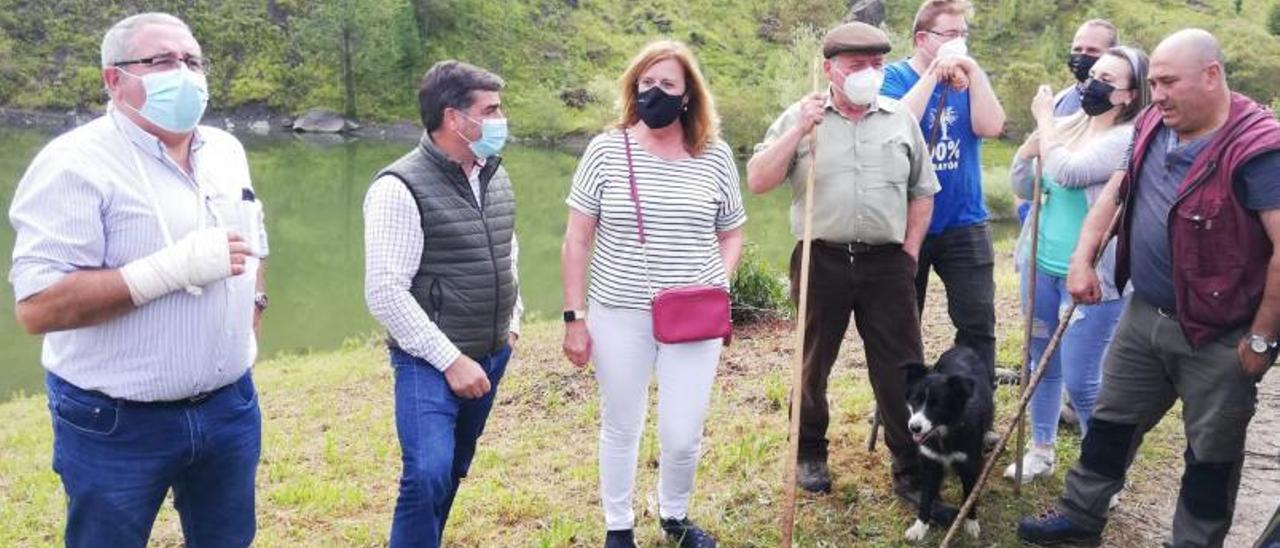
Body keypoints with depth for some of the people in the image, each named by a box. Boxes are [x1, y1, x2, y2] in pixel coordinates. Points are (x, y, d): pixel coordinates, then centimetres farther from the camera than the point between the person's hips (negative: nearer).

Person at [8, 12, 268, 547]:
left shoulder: (226, 151, 7)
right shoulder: (75, 164, -16)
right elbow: (37, 308, -23)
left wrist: (251, 314, 8)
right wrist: (173, 268, -27)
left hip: (230, 405, 6)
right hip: (116, 425, -6)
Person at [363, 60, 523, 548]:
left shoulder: (495, 176, 7)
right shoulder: (401, 188, -16)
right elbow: (384, 293, -20)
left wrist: (512, 322, 14)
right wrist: (450, 359, -19)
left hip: (492, 356, 7)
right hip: (430, 363, -7)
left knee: (454, 471, 15)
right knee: (428, 476, -18)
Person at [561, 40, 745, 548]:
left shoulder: (716, 156, 0)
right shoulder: (605, 150, -4)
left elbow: (731, 234, 12)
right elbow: (577, 240, -1)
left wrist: (719, 283, -6)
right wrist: (574, 317, -4)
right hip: (619, 315, 0)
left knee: (682, 436, 4)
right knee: (620, 429, 13)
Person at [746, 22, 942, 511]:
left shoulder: (901, 118, 7)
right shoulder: (801, 117, 1)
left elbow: (922, 192, 13)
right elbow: (757, 182, -7)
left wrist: (909, 252, 5)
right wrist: (798, 131, -16)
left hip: (887, 263, 1)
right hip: (822, 261, -1)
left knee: (901, 370, 3)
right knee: (813, 365, 13)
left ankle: (911, 470, 14)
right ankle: (810, 453, 32)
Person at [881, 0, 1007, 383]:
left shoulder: (970, 78, 5)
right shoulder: (894, 76, -4)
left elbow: (991, 127, -11)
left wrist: (972, 71, -17)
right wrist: (934, 73, -22)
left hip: (964, 223, 3)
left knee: (978, 322, -1)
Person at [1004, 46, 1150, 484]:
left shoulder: (1130, 139, -14)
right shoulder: (1068, 125, 6)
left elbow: (1067, 172, -27)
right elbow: (1022, 187, 7)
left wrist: (1045, 117, -13)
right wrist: (1036, 133, -8)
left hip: (1092, 278, -7)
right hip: (1042, 267, 7)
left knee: (1081, 381, -5)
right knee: (1043, 364, 17)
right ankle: (1041, 453, 34)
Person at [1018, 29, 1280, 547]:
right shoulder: (1153, 126, 2)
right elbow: (1113, 191, 14)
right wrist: (1083, 258, 3)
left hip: (1218, 337, -7)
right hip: (1143, 314, 7)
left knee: (1211, 454, 11)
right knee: (1111, 420, 19)